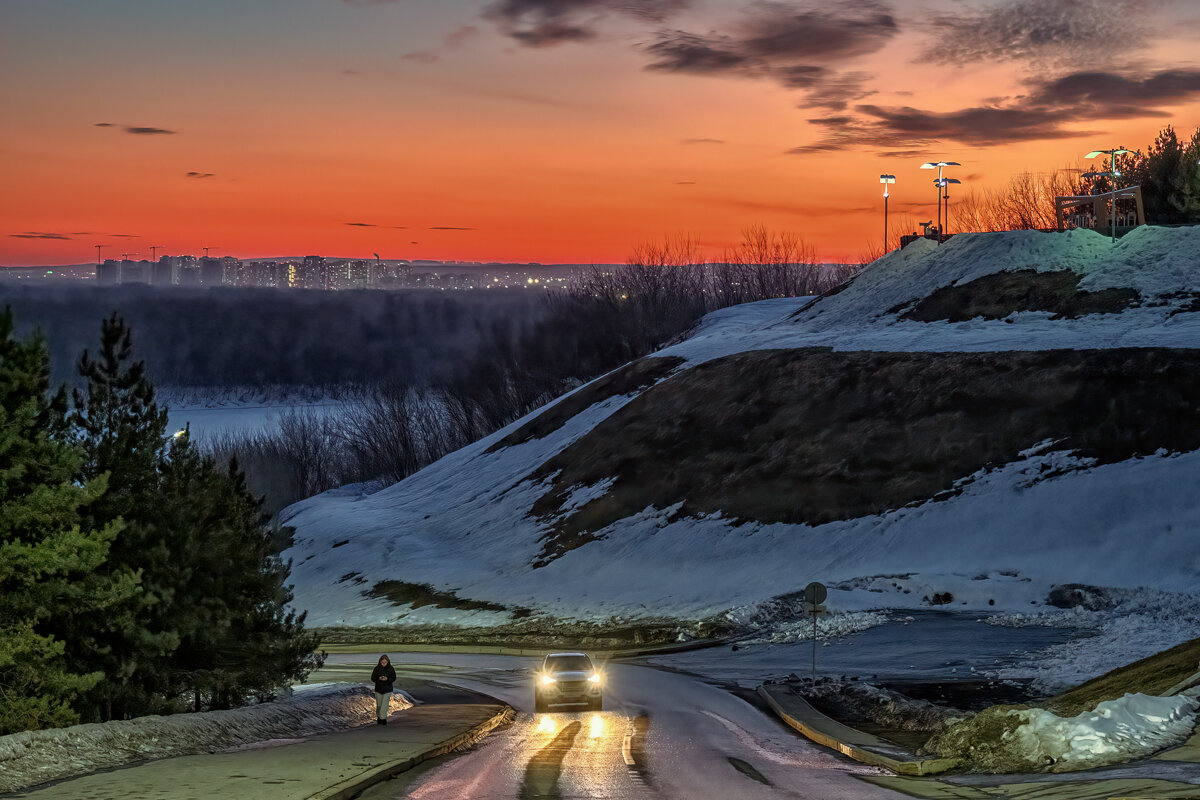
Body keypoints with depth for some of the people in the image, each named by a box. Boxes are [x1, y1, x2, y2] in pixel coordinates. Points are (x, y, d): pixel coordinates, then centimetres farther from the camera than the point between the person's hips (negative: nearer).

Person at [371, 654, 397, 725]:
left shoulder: (391, 669, -7)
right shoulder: (377, 669, -6)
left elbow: (393, 678, -3)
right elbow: (372, 678, -3)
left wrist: (387, 679, -23)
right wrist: (378, 679, -23)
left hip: (387, 689, -2)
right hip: (378, 689, 2)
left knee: (385, 704, -8)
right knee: (379, 705, 11)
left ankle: (383, 718, -3)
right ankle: (379, 717, 29)